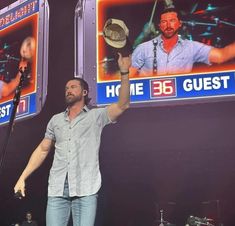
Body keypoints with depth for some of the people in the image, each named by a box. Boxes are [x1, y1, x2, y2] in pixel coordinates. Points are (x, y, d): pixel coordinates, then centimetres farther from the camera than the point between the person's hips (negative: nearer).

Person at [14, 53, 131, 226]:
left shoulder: (96, 116, 6)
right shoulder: (56, 120, 17)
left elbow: (122, 105, -7)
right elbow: (42, 150, 19)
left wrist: (124, 72, -18)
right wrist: (22, 178, 13)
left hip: (86, 189, -3)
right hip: (57, 189, 3)